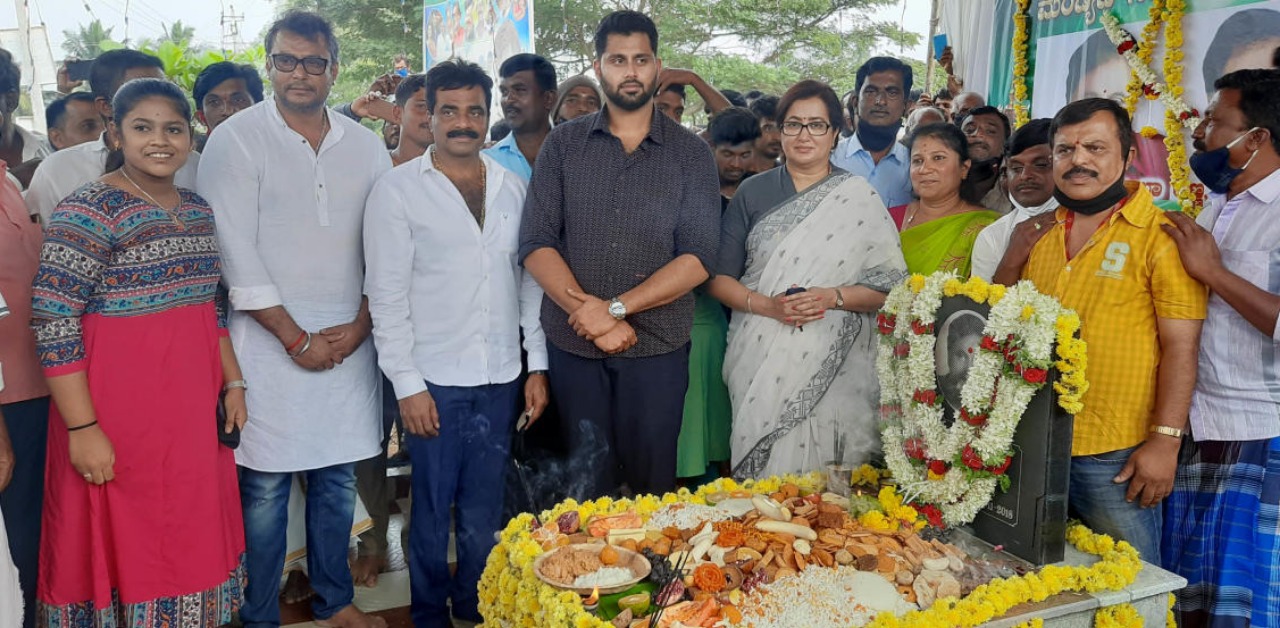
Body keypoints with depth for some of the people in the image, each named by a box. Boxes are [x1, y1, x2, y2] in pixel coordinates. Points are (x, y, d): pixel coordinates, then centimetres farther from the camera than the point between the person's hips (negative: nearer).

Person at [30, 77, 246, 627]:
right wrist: (82, 428, -18)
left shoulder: (198, 209, 9)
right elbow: (54, 325, -16)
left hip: (194, 411, 6)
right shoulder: (87, 212, -13)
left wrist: (233, 384, 14)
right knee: (122, 546, 8)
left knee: (192, 540, 15)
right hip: (118, 416, -6)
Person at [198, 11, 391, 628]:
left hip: (350, 341, 4)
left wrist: (361, 325, -3)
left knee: (338, 478, 13)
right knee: (265, 486, 2)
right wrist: (296, 338, -10)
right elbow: (235, 252, -9)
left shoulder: (366, 145, 8)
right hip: (272, 341, -3)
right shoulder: (237, 139, -3)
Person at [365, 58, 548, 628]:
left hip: (500, 378, 3)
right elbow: (386, 295, -5)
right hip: (434, 380, -3)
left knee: (484, 511, 13)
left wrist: (538, 364, 6)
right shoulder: (397, 189, -3)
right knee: (432, 510, 9)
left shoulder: (512, 187, 8)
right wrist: (407, 384, -9)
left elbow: (530, 279, 10)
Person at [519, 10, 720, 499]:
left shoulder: (691, 154, 2)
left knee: (652, 480, 8)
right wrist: (585, 309, -15)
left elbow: (697, 257, -7)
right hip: (572, 345, 1)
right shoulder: (563, 144, 5)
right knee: (586, 481, 12)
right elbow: (535, 243, -2)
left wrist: (616, 307, -16)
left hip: (658, 347, -1)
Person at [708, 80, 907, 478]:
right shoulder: (754, 193, 7)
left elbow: (890, 287, 1)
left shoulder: (859, 199, 4)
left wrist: (834, 297, -15)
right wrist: (767, 305, -13)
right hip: (761, 366, 1)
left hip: (835, 369, 0)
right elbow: (719, 278, 4)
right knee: (763, 485, 3)